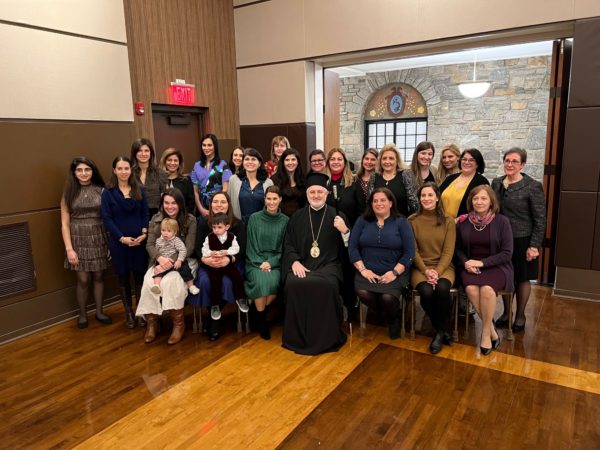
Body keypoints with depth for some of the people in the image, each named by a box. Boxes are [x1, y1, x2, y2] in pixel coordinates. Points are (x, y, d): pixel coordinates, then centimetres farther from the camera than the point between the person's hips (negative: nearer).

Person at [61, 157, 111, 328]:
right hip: (78, 240, -1)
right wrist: (69, 248, -9)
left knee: (98, 276, 10)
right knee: (83, 279, 2)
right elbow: (65, 223, -3)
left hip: (98, 239, 1)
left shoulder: (101, 191, 1)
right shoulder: (69, 193, -1)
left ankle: (99, 311, 26)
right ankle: (82, 314, 22)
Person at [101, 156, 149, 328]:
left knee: (140, 275, 5)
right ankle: (128, 312, 23)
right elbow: (107, 219, -6)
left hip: (139, 240, 1)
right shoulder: (108, 192, -1)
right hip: (118, 242, -1)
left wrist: (144, 233, -10)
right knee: (123, 277, 9)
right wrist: (121, 238, -14)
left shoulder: (139, 190, 6)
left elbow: (145, 214, 4)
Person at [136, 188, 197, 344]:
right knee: (149, 282, -27)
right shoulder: (156, 219, 5)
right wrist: (160, 258, -24)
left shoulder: (190, 220, -4)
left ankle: (179, 324, -16)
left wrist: (172, 261, -26)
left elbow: (189, 248, -10)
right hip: (160, 261, 3)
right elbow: (150, 245, -2)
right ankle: (152, 323, -10)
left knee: (170, 281, -32)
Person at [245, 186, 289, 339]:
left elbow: (284, 247, 3)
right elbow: (251, 245, 2)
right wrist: (260, 263, -11)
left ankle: (261, 312, -3)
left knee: (273, 281, -30)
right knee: (260, 281, -30)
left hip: (275, 262, 1)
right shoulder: (254, 218, 1)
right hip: (256, 261, 0)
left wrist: (271, 262, -10)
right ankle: (261, 319, -8)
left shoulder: (285, 220, 3)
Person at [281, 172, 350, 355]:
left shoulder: (337, 216, 6)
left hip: (328, 264, -1)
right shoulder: (297, 217, 12)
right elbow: (288, 244, 9)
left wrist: (345, 231, -17)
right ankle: (297, 338, -11)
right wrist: (294, 262, -10)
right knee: (294, 284, -30)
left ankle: (326, 338, -14)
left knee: (326, 285, -34)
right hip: (302, 263, 2)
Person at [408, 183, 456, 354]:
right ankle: (442, 330, -3)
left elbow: (448, 251, -3)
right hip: (420, 267, 0)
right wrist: (426, 271, -14)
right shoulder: (412, 220, 1)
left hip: (443, 267, 0)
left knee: (442, 289, -32)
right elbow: (413, 250, -1)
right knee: (426, 292, -30)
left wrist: (437, 271, -17)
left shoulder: (448, 221, 2)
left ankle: (440, 332, -8)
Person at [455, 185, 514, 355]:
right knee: (471, 289, -30)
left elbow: (507, 253, -6)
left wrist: (482, 263, -16)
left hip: (496, 266, -2)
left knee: (487, 289, -33)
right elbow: (458, 249, 13)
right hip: (470, 267, 2)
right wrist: (466, 262, -8)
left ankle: (485, 333, -11)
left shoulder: (502, 221, -4)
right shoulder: (463, 221, 3)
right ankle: (492, 331, -10)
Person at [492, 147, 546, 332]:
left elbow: (540, 220, -9)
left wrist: (534, 245, -13)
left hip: (522, 240, -4)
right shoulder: (496, 183, 5)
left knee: (522, 278, 9)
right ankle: (506, 312, 28)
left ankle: (520, 316, 24)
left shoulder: (532, 187, -10)